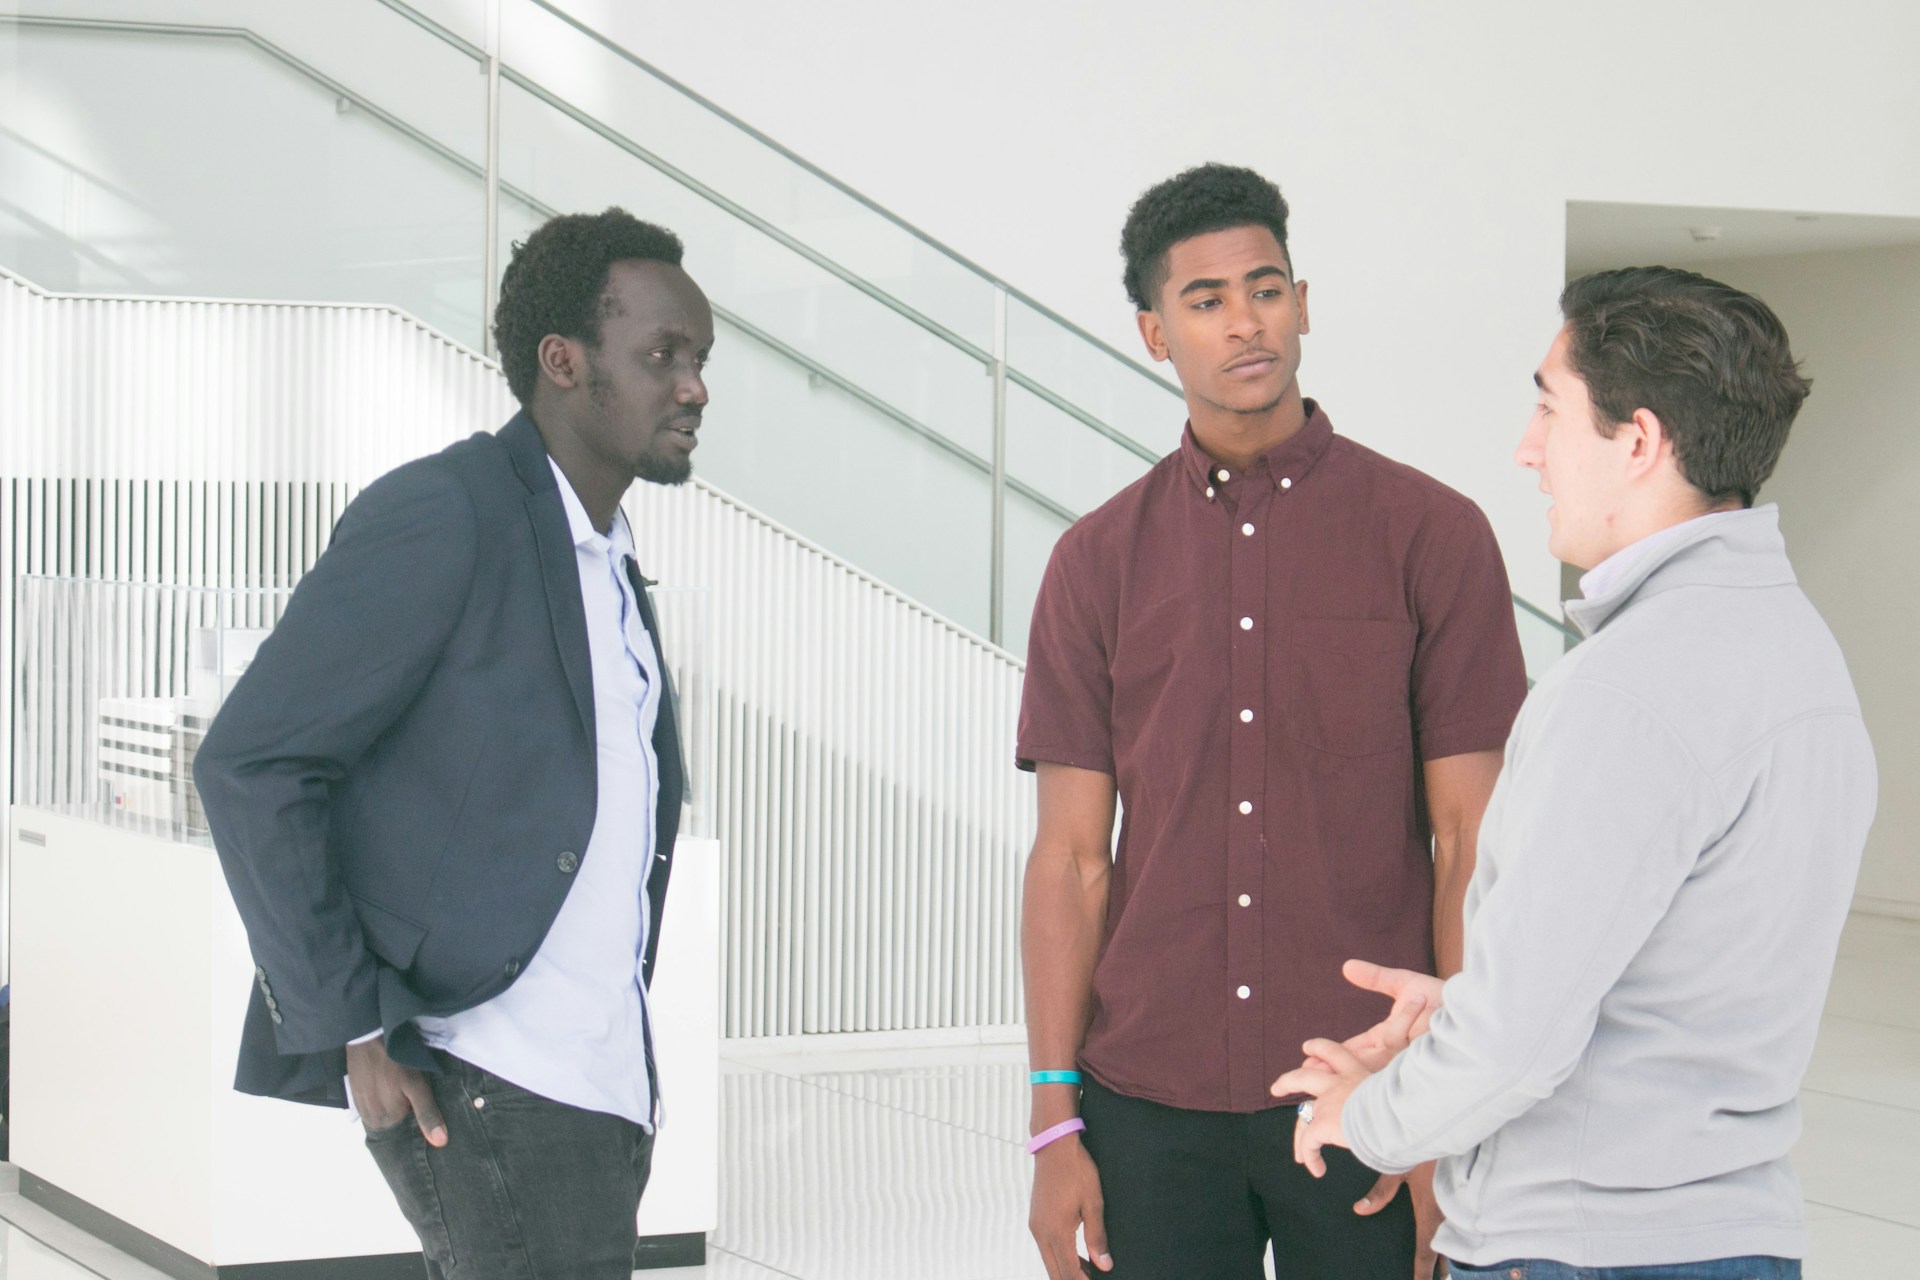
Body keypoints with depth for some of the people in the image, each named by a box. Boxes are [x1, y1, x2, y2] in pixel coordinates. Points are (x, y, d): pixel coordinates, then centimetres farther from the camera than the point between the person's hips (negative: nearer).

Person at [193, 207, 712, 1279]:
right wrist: (351, 1032, -16)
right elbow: (248, 765, -14)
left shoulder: (613, 569, 18)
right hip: (479, 1083, -8)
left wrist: (634, 1077, 13)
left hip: (598, 1087, 8)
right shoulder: (440, 516, -9)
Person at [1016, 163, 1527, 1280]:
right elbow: (1072, 858, 5)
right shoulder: (1100, 561, 6)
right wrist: (1056, 1122, 0)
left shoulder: (1433, 535, 0)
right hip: (1152, 1110, 2)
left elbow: (1469, 846, -2)